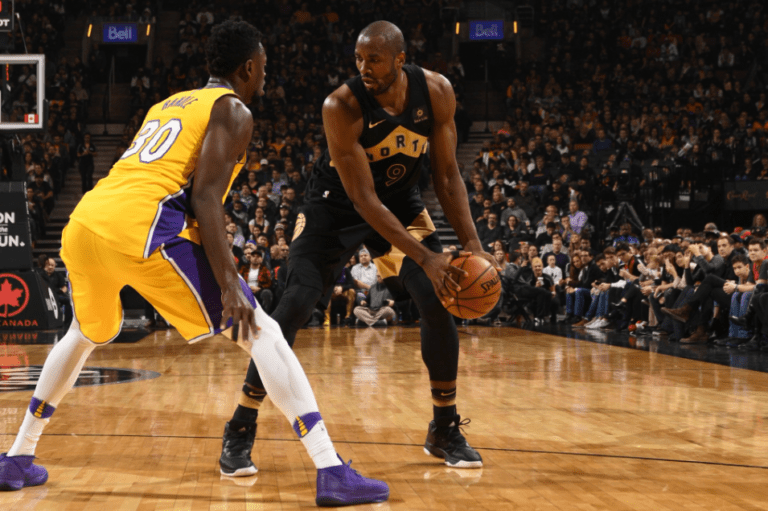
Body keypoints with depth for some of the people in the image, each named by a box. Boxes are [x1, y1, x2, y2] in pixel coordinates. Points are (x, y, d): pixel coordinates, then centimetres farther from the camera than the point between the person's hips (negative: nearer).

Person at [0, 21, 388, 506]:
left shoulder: (169, 104, 31)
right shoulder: (234, 111, 8)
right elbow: (204, 198, -7)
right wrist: (229, 285, -13)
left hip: (83, 224, 8)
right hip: (138, 227, -8)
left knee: (88, 334, 35)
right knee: (260, 331, -2)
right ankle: (333, 472, -9)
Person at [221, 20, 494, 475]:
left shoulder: (436, 92, -18)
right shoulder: (342, 106, -30)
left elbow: (447, 175, -8)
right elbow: (363, 199, -29)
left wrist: (471, 242, -19)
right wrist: (425, 258, -35)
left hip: (400, 199, 4)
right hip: (337, 204, -3)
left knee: (440, 299, -9)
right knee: (297, 303, -17)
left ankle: (445, 429, 8)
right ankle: (241, 428, -5)